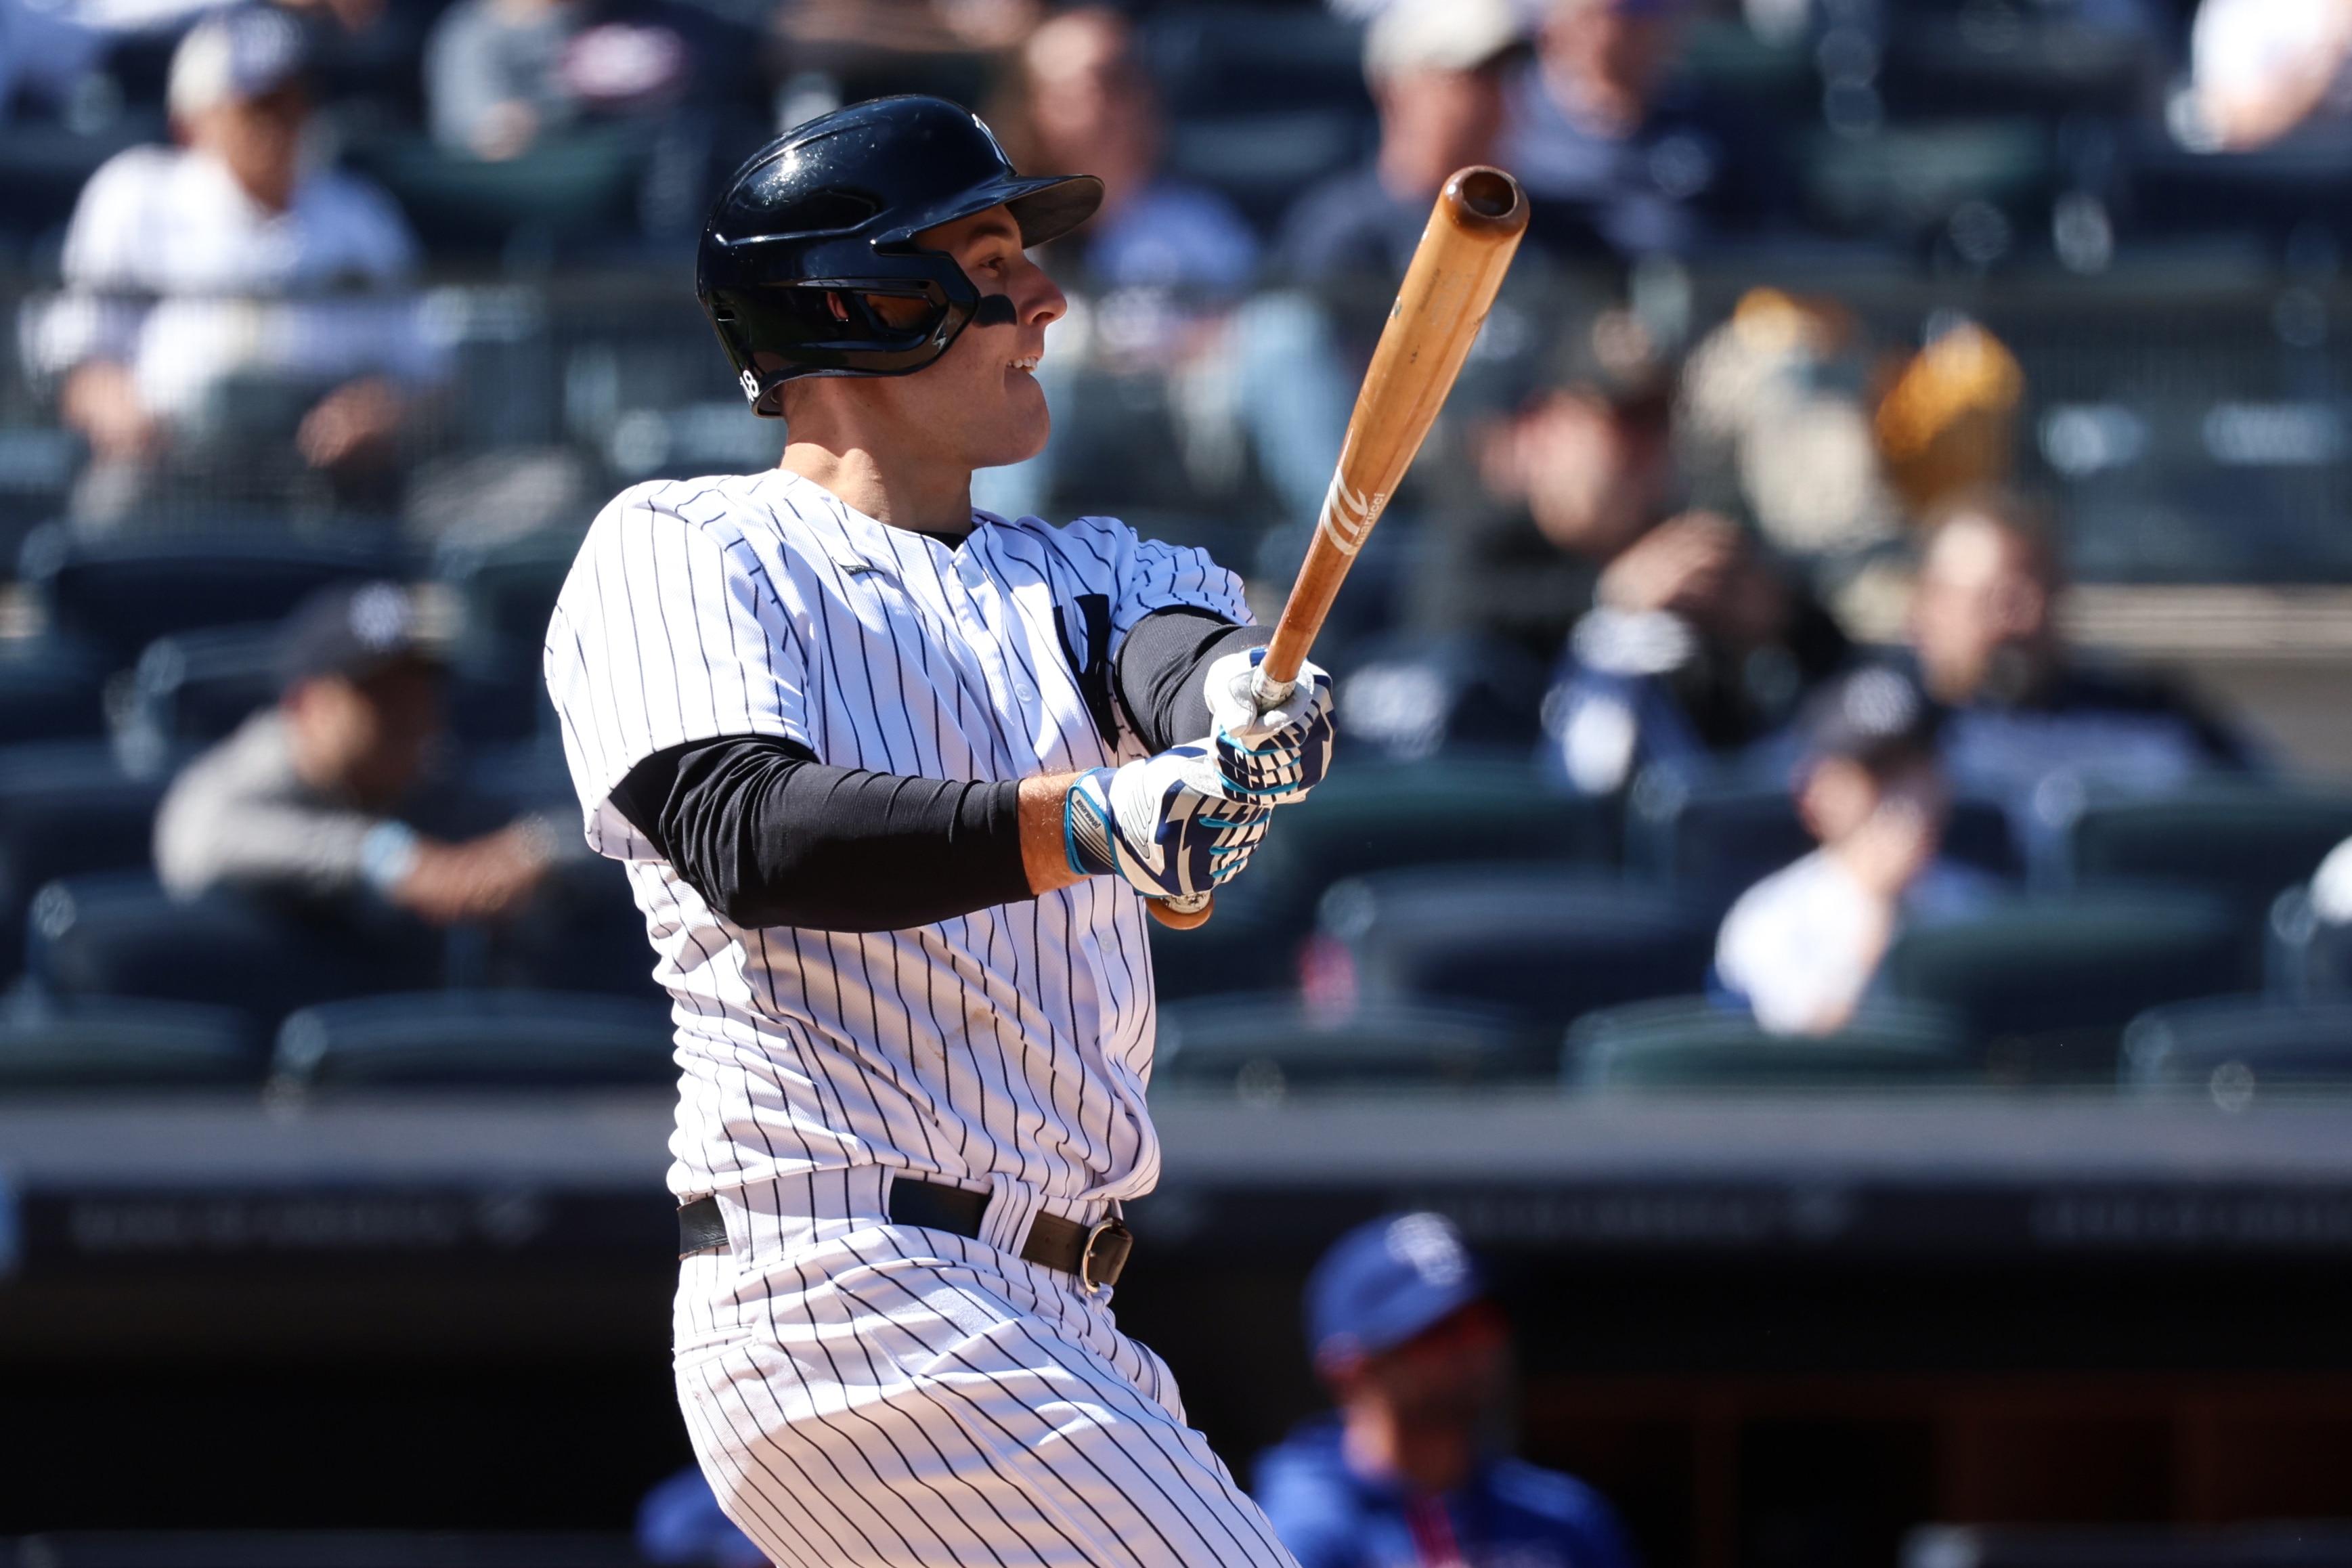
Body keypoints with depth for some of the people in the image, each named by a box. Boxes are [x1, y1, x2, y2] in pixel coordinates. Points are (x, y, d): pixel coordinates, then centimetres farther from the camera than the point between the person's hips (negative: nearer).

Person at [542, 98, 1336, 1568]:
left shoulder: (1073, 573, 21)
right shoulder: (681, 549, 1)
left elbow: (1179, 652, -2)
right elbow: (745, 833, -17)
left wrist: (1244, 699, -28)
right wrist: (1073, 825, -32)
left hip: (1057, 1331, 8)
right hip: (848, 1299, -8)